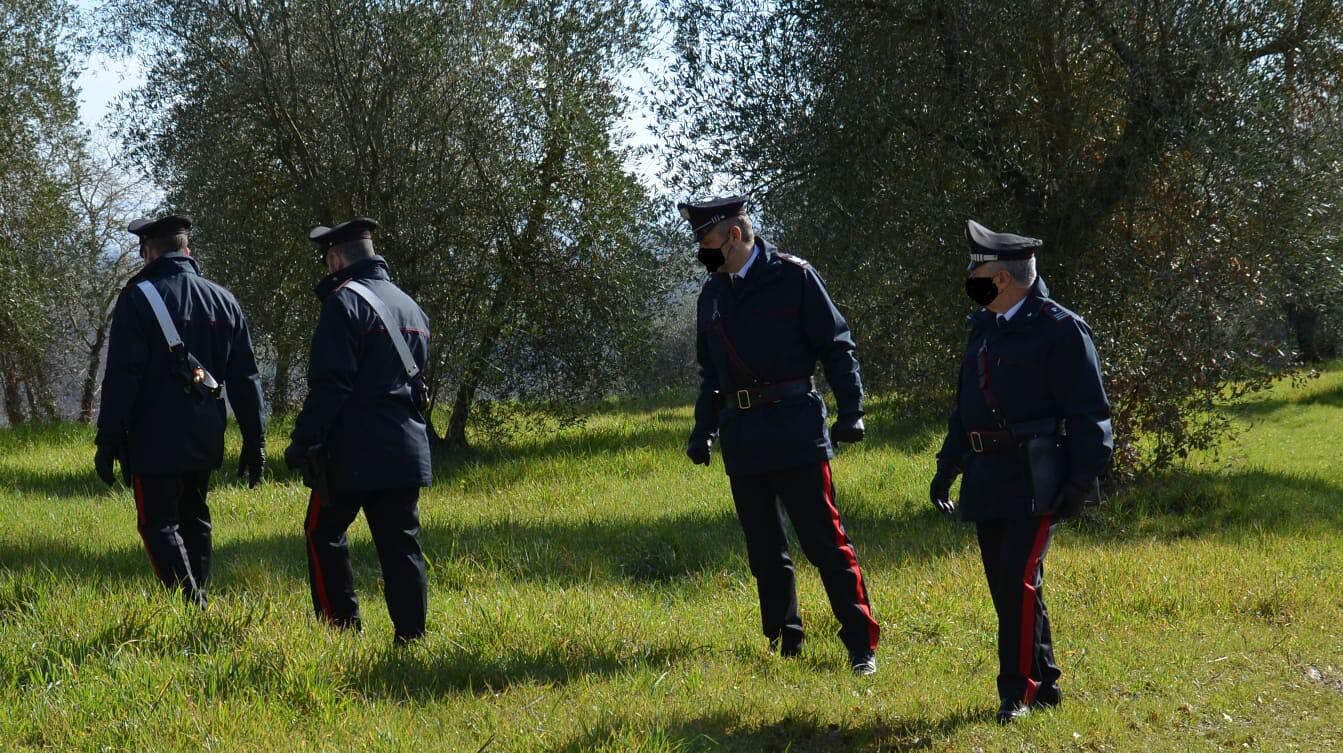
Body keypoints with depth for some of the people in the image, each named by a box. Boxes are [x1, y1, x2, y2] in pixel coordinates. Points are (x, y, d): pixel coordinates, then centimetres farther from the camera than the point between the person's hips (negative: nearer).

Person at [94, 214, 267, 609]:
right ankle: (198, 601, 24)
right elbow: (245, 378, 8)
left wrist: (107, 441, -10)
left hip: (155, 440, -6)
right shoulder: (223, 301, 7)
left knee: (160, 526, -3)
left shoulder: (138, 298, -10)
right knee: (194, 519, 19)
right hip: (204, 440, 6)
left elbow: (121, 376, -14)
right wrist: (255, 440, 13)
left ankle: (192, 610, -17)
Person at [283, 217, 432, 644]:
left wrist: (304, 441, -13)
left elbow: (330, 384, -16)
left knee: (324, 533, 7)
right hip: (407, 448, 7)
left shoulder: (345, 302, -10)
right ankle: (411, 636, 3)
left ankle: (341, 626, 4)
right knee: (400, 543, 7)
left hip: (355, 449, -7)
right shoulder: (408, 306, 15)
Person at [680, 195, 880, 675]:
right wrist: (703, 431, 14)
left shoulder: (794, 278, -5)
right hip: (742, 438, 6)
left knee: (824, 542, -7)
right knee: (764, 551, 11)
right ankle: (783, 644, 21)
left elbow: (836, 348, -5)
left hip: (795, 433, -6)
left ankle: (862, 647, -4)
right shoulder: (712, 293, 13)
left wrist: (850, 413, -12)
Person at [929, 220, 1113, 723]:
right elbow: (966, 404, 22)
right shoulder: (984, 326, 14)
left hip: (1037, 480, -8)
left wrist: (1081, 482, -15)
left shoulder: (1061, 330, -9)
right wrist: (948, 466, 19)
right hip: (988, 479, 8)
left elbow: (1089, 414, -10)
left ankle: (1017, 692, -8)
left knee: (1019, 579, -14)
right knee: (1005, 584, 9)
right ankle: (1043, 686, 20)